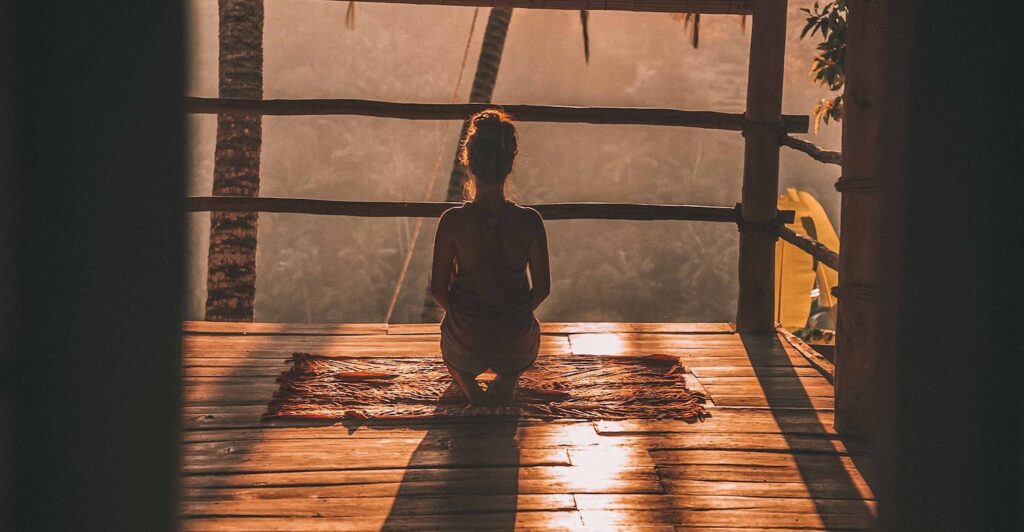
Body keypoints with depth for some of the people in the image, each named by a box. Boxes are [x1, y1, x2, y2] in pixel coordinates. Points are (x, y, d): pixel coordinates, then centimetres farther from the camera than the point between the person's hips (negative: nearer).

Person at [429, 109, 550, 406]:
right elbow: (542, 288, -7)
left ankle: (467, 382, 17)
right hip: (516, 342, 1)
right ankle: (507, 378, 21)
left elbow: (438, 289, -10)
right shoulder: (529, 221, -18)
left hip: (466, 337, -1)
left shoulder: (453, 221, -20)